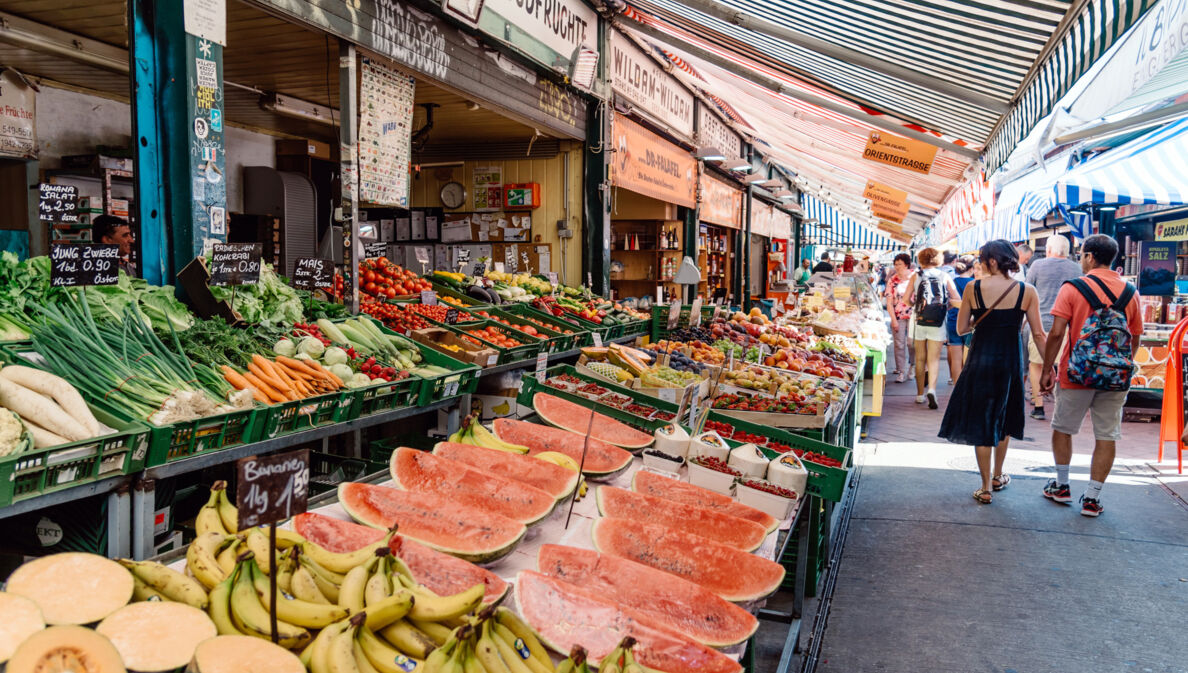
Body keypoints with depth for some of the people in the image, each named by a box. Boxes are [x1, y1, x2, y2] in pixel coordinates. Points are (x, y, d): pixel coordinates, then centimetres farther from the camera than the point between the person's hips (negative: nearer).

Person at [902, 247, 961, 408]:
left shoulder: (916, 276, 2)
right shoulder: (944, 277, 3)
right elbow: (958, 301, -2)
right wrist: (944, 302, 15)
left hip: (919, 321, 1)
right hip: (937, 323, 0)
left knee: (920, 359, 11)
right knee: (934, 359, 3)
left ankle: (920, 394, 17)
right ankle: (931, 389, -20)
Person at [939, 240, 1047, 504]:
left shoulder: (973, 288, -8)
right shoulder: (1027, 291, -4)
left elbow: (961, 328, -2)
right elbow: (1038, 334, -3)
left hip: (980, 360, -2)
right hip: (1011, 361, 2)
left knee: (981, 422, 6)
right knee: (1004, 419, 22)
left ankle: (986, 488, 8)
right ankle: (998, 476, 35)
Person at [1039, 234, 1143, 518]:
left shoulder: (1073, 288, -9)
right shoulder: (1130, 292, 3)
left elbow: (1056, 333, -12)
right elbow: (1135, 337, 9)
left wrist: (1047, 371, -5)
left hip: (1077, 373, -3)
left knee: (1062, 428, 15)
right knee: (1107, 436, 8)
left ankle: (1062, 486, 24)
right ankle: (1092, 498, 9)